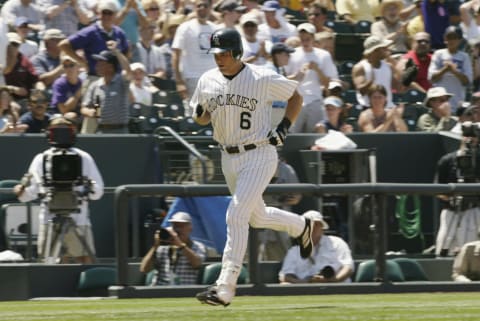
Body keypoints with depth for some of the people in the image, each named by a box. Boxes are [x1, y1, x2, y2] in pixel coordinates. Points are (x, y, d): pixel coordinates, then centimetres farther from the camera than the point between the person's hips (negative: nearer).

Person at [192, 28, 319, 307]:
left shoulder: (263, 78, -13)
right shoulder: (208, 81, 1)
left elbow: (296, 97, 2)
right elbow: (202, 118, 14)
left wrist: (284, 127, -9)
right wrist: (200, 113, -10)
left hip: (259, 156, -7)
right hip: (229, 158, 7)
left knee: (236, 216, -17)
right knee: (257, 217, 18)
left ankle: (226, 287, -18)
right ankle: (301, 226, 49)